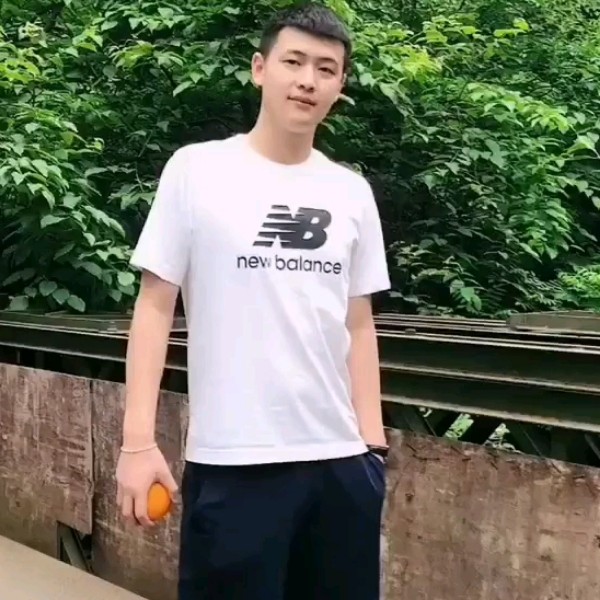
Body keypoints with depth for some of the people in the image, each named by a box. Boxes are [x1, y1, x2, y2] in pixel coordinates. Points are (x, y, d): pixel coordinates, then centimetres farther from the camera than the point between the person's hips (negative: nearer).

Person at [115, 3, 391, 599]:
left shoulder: (351, 192, 8)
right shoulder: (196, 170, -3)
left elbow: (358, 324, 12)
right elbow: (155, 305, -3)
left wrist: (373, 439, 7)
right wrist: (137, 441, -8)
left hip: (339, 458, 4)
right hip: (231, 460, -4)